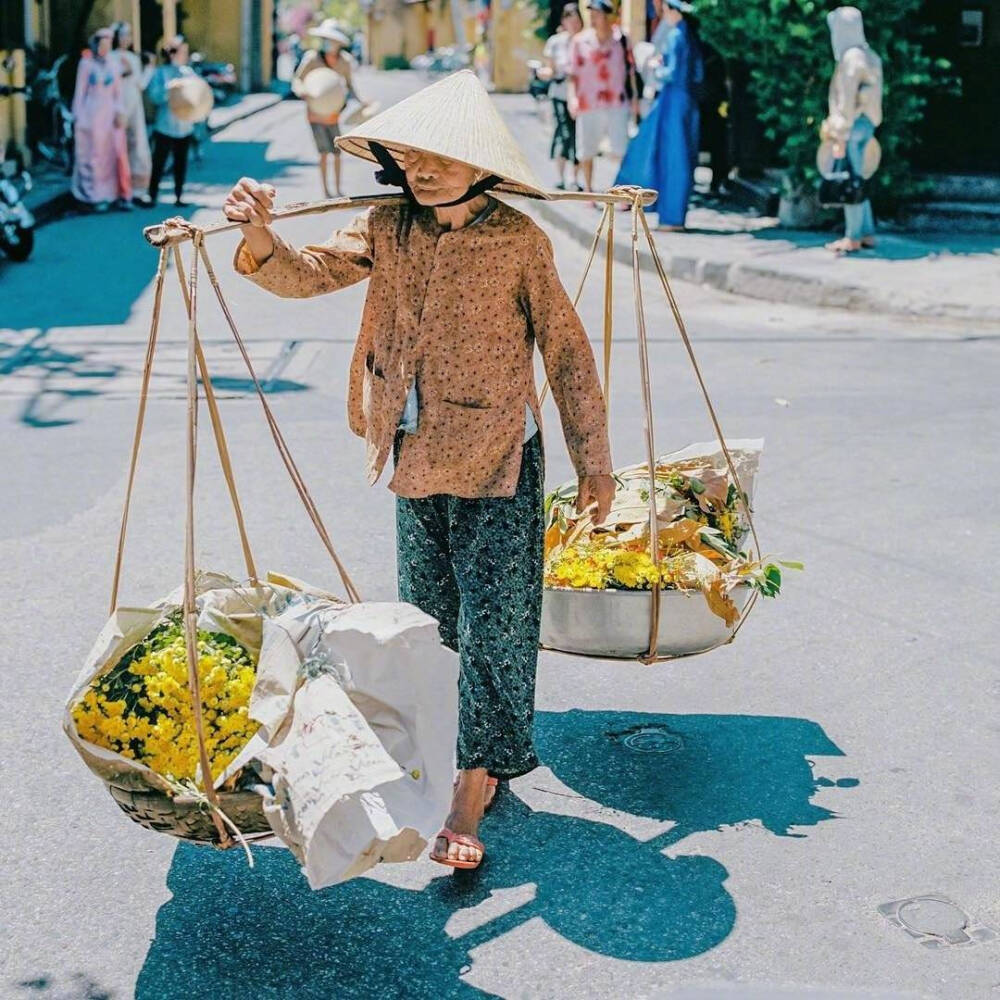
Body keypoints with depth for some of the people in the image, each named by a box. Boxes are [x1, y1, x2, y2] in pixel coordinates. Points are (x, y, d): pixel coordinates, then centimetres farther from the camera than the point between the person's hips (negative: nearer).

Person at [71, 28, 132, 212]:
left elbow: (118, 92, 9)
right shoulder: (86, 64, -3)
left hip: (110, 114, 3)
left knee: (117, 153, -1)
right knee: (95, 155, 0)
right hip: (92, 114, -3)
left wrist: (120, 113, -3)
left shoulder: (113, 65, 6)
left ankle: (120, 194, 6)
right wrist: (79, 117, -4)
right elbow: (80, 91, 0)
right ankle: (97, 197, 5)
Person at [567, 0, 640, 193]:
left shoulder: (621, 38, 2)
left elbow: (630, 69, 10)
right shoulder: (580, 41, 0)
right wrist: (572, 97, -12)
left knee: (620, 150, -4)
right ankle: (588, 191, 25)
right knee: (586, 152, 8)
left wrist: (634, 97, 10)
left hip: (617, 104, 0)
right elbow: (573, 72, 0)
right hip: (588, 105, 0)